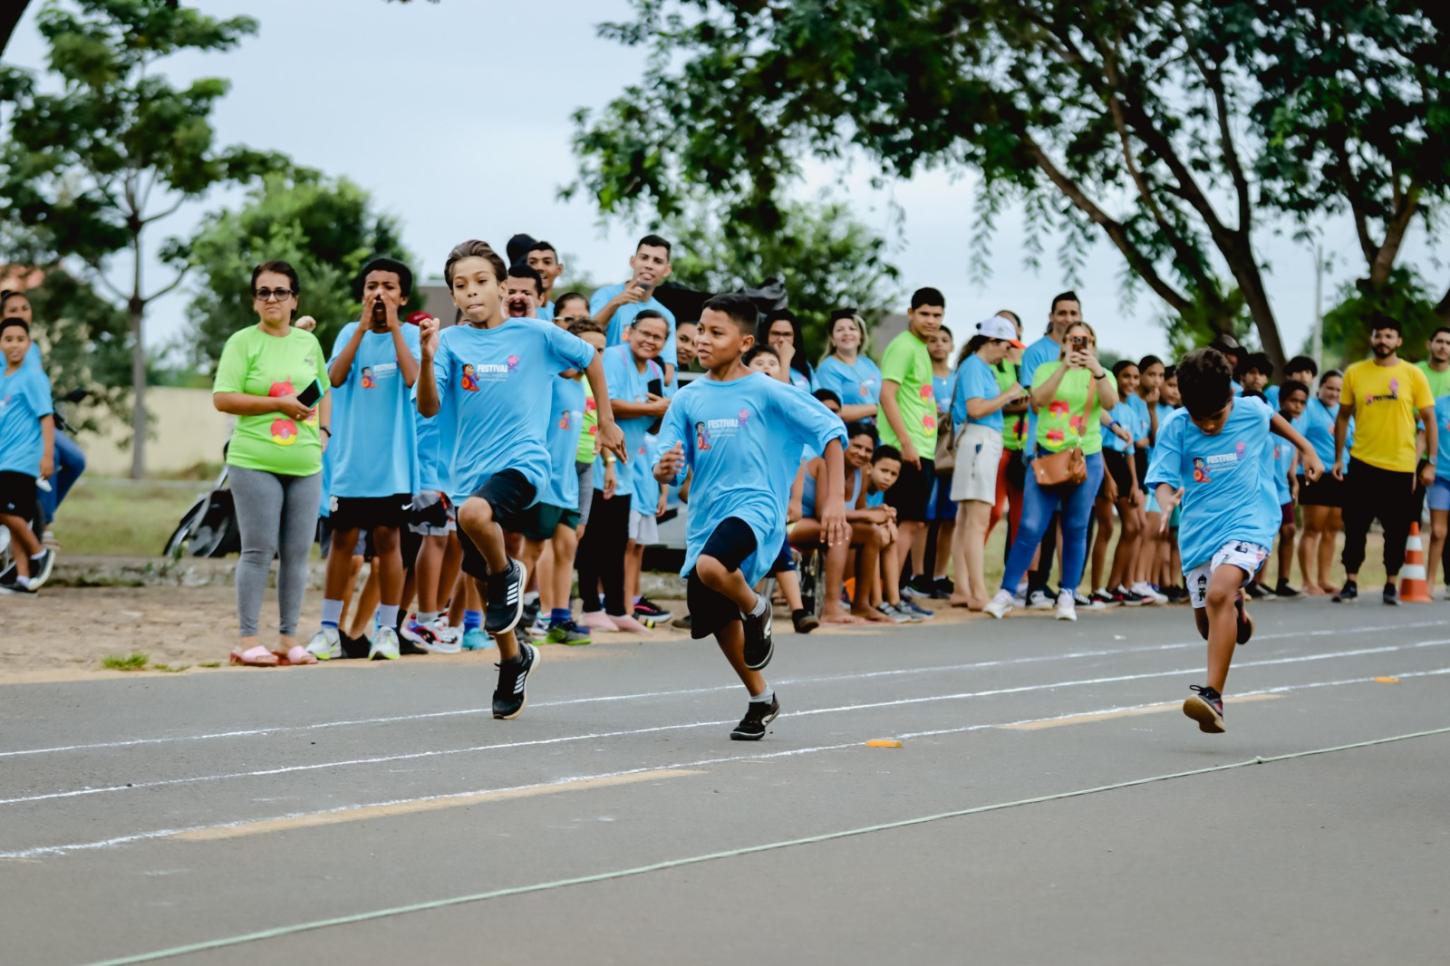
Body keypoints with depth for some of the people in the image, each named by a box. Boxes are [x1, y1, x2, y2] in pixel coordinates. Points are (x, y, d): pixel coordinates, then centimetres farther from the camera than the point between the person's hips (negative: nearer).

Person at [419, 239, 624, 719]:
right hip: (470, 473, 4)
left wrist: (606, 423, 14)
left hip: (522, 462, -4)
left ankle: (507, 574, -7)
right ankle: (514, 661, 38)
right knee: (484, 587, 12)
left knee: (475, 512, -37)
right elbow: (428, 408, -11)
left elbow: (589, 359, 13)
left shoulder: (534, 334, -3)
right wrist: (427, 357, -28)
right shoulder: (450, 341, 0)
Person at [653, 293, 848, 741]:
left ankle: (756, 609, -3)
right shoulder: (688, 399, 6)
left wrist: (834, 499, -13)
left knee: (710, 567, -35)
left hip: (753, 506, -6)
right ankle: (761, 699, 34)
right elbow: (668, 469, 6)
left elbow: (830, 429, -6)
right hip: (705, 516, 6)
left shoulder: (766, 392, -7)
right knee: (717, 620, 11)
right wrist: (665, 468, -19)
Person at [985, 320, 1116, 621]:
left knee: (1075, 529, 5)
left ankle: (1067, 596, 13)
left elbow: (1110, 403, -12)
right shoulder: (1047, 370, 8)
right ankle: (1006, 592, -3)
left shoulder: (1102, 375, 8)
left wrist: (1096, 369, -26)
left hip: (1086, 459, 1)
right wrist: (1064, 367, -21)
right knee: (1030, 527, -7)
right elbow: (1038, 399, -11)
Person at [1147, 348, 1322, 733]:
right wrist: (1167, 500, -34)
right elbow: (1163, 478, -11)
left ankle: (1213, 697, -32)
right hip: (1199, 529, 3)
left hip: (1249, 520, -3)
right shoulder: (1175, 428, -9)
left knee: (1218, 593, -29)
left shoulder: (1252, 411, -7)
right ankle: (1236, 610, 50)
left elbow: (1274, 419, 17)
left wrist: (1306, 449, 26)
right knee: (1207, 624, 11)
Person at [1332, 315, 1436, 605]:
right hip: (1363, 463, 1)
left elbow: (1429, 420, 3)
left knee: (1397, 530, 5)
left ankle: (1391, 585, 17)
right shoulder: (1355, 373, 3)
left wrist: (1430, 462, -3)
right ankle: (1351, 582, 12)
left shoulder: (1413, 375, -1)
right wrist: (1338, 457, 6)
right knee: (1355, 526, 3)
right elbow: (1343, 417, 11)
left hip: (1401, 467, -1)